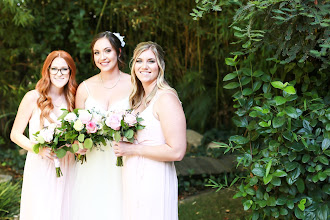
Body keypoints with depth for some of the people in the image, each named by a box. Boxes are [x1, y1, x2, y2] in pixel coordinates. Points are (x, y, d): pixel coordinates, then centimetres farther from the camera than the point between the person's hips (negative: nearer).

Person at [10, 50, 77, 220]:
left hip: (66, 167, 4)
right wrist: (38, 149, -20)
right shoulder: (33, 98, -7)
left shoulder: (72, 99, 7)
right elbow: (15, 134, -5)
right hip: (40, 168, -4)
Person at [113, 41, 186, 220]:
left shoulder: (166, 98, -15)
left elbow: (176, 151, -22)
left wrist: (132, 149, -16)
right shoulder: (139, 98, 13)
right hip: (133, 179, 8)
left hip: (154, 182, -8)